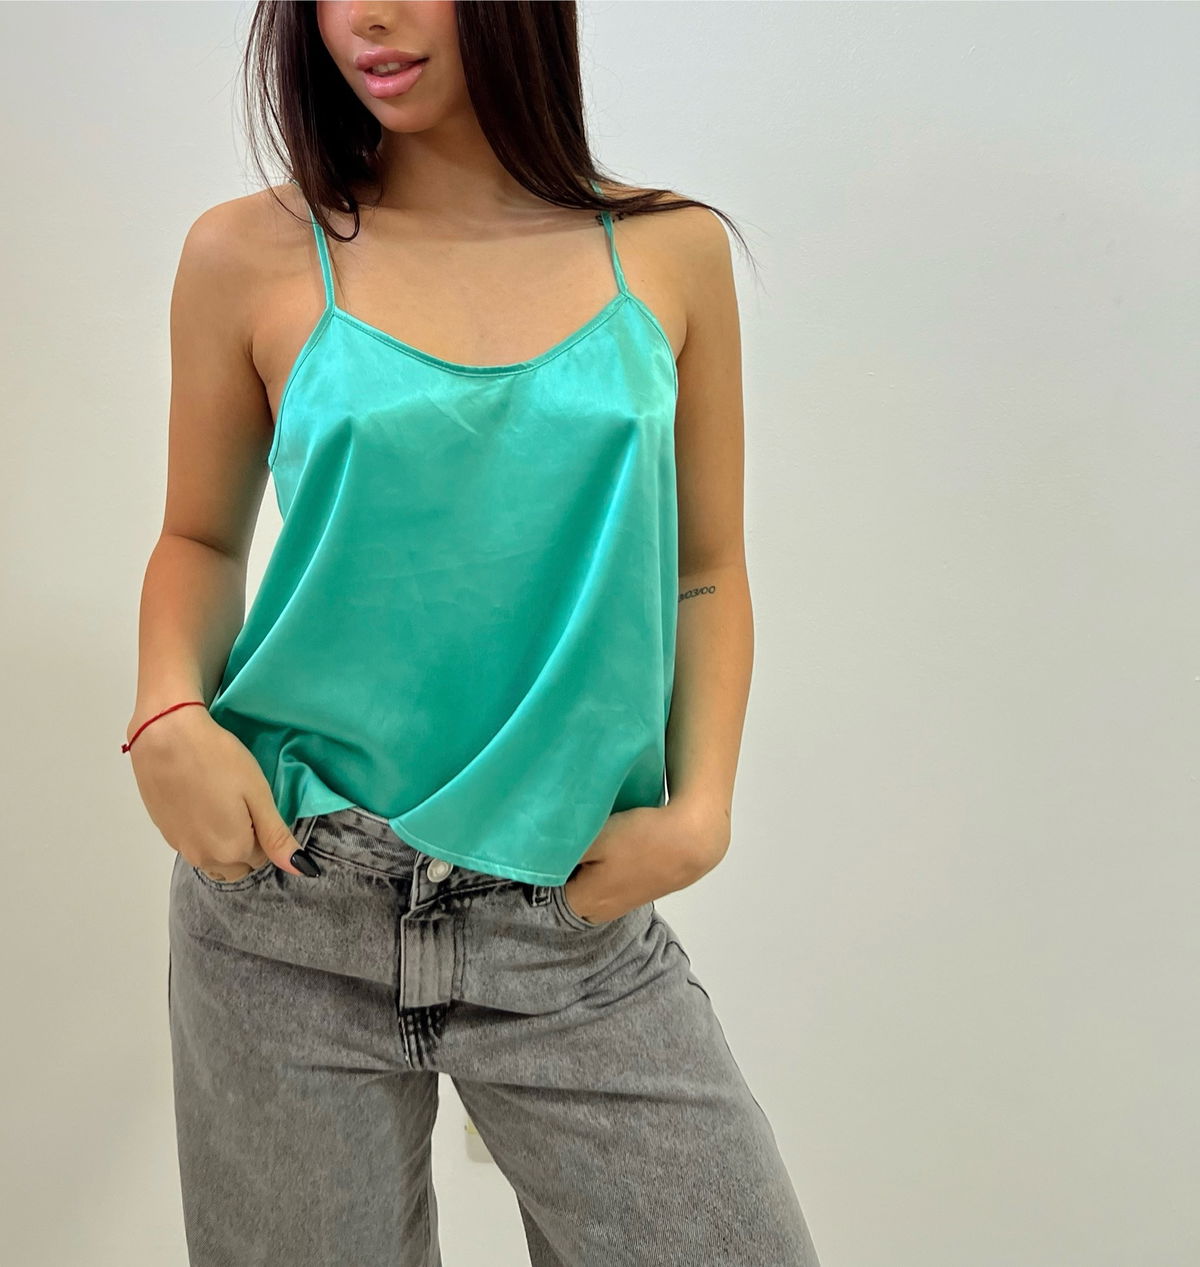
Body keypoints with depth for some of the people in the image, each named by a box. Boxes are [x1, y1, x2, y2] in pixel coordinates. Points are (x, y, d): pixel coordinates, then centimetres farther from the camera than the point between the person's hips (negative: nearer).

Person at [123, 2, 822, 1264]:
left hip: (573, 920, 1)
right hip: (289, 905, 0)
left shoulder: (669, 255, 3)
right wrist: (167, 715, -8)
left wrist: (698, 807, -5)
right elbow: (202, 538, 10)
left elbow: (708, 570, 7)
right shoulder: (252, 257, 1)